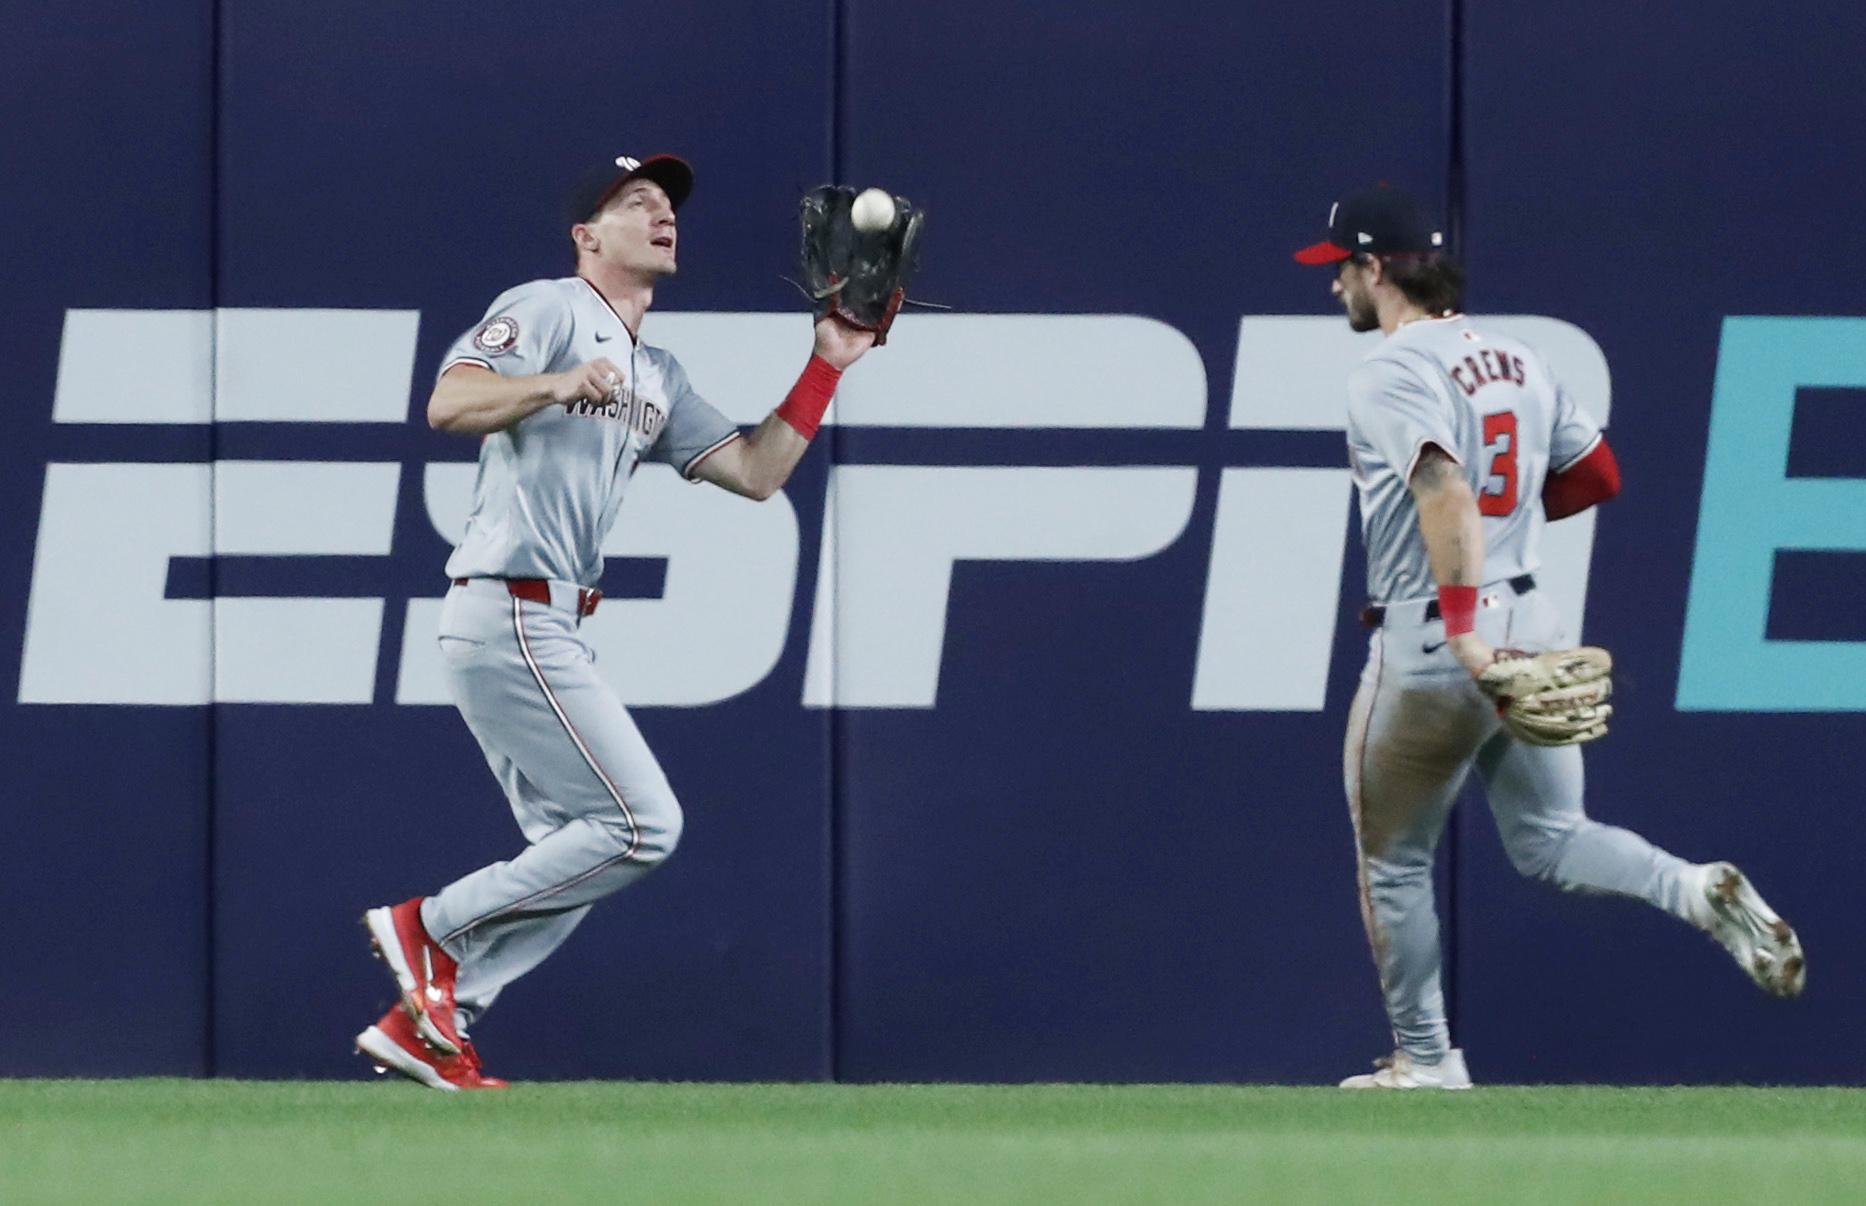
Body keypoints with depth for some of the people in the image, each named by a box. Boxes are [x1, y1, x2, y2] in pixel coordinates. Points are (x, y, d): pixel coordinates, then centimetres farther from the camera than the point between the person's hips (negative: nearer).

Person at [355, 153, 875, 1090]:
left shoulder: (657, 380, 23)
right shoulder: (545, 311, -3)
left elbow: (756, 472, 18)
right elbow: (448, 404, -17)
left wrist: (826, 368, 15)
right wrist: (558, 385, -33)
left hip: (545, 628, 10)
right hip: (509, 616, -10)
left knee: (577, 851, 9)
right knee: (642, 824, -12)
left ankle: (424, 1023, 8)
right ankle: (431, 927, -5)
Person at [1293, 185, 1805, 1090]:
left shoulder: (1391, 373, -14)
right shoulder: (1514, 359, 11)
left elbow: (1444, 491, -29)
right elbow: (1596, 473, 17)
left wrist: (1460, 629, -34)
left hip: (1428, 648, -7)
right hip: (1530, 626, 7)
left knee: (1392, 862, 11)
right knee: (1549, 842, 12)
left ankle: (1424, 1058, 18)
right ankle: (1700, 894, -14)